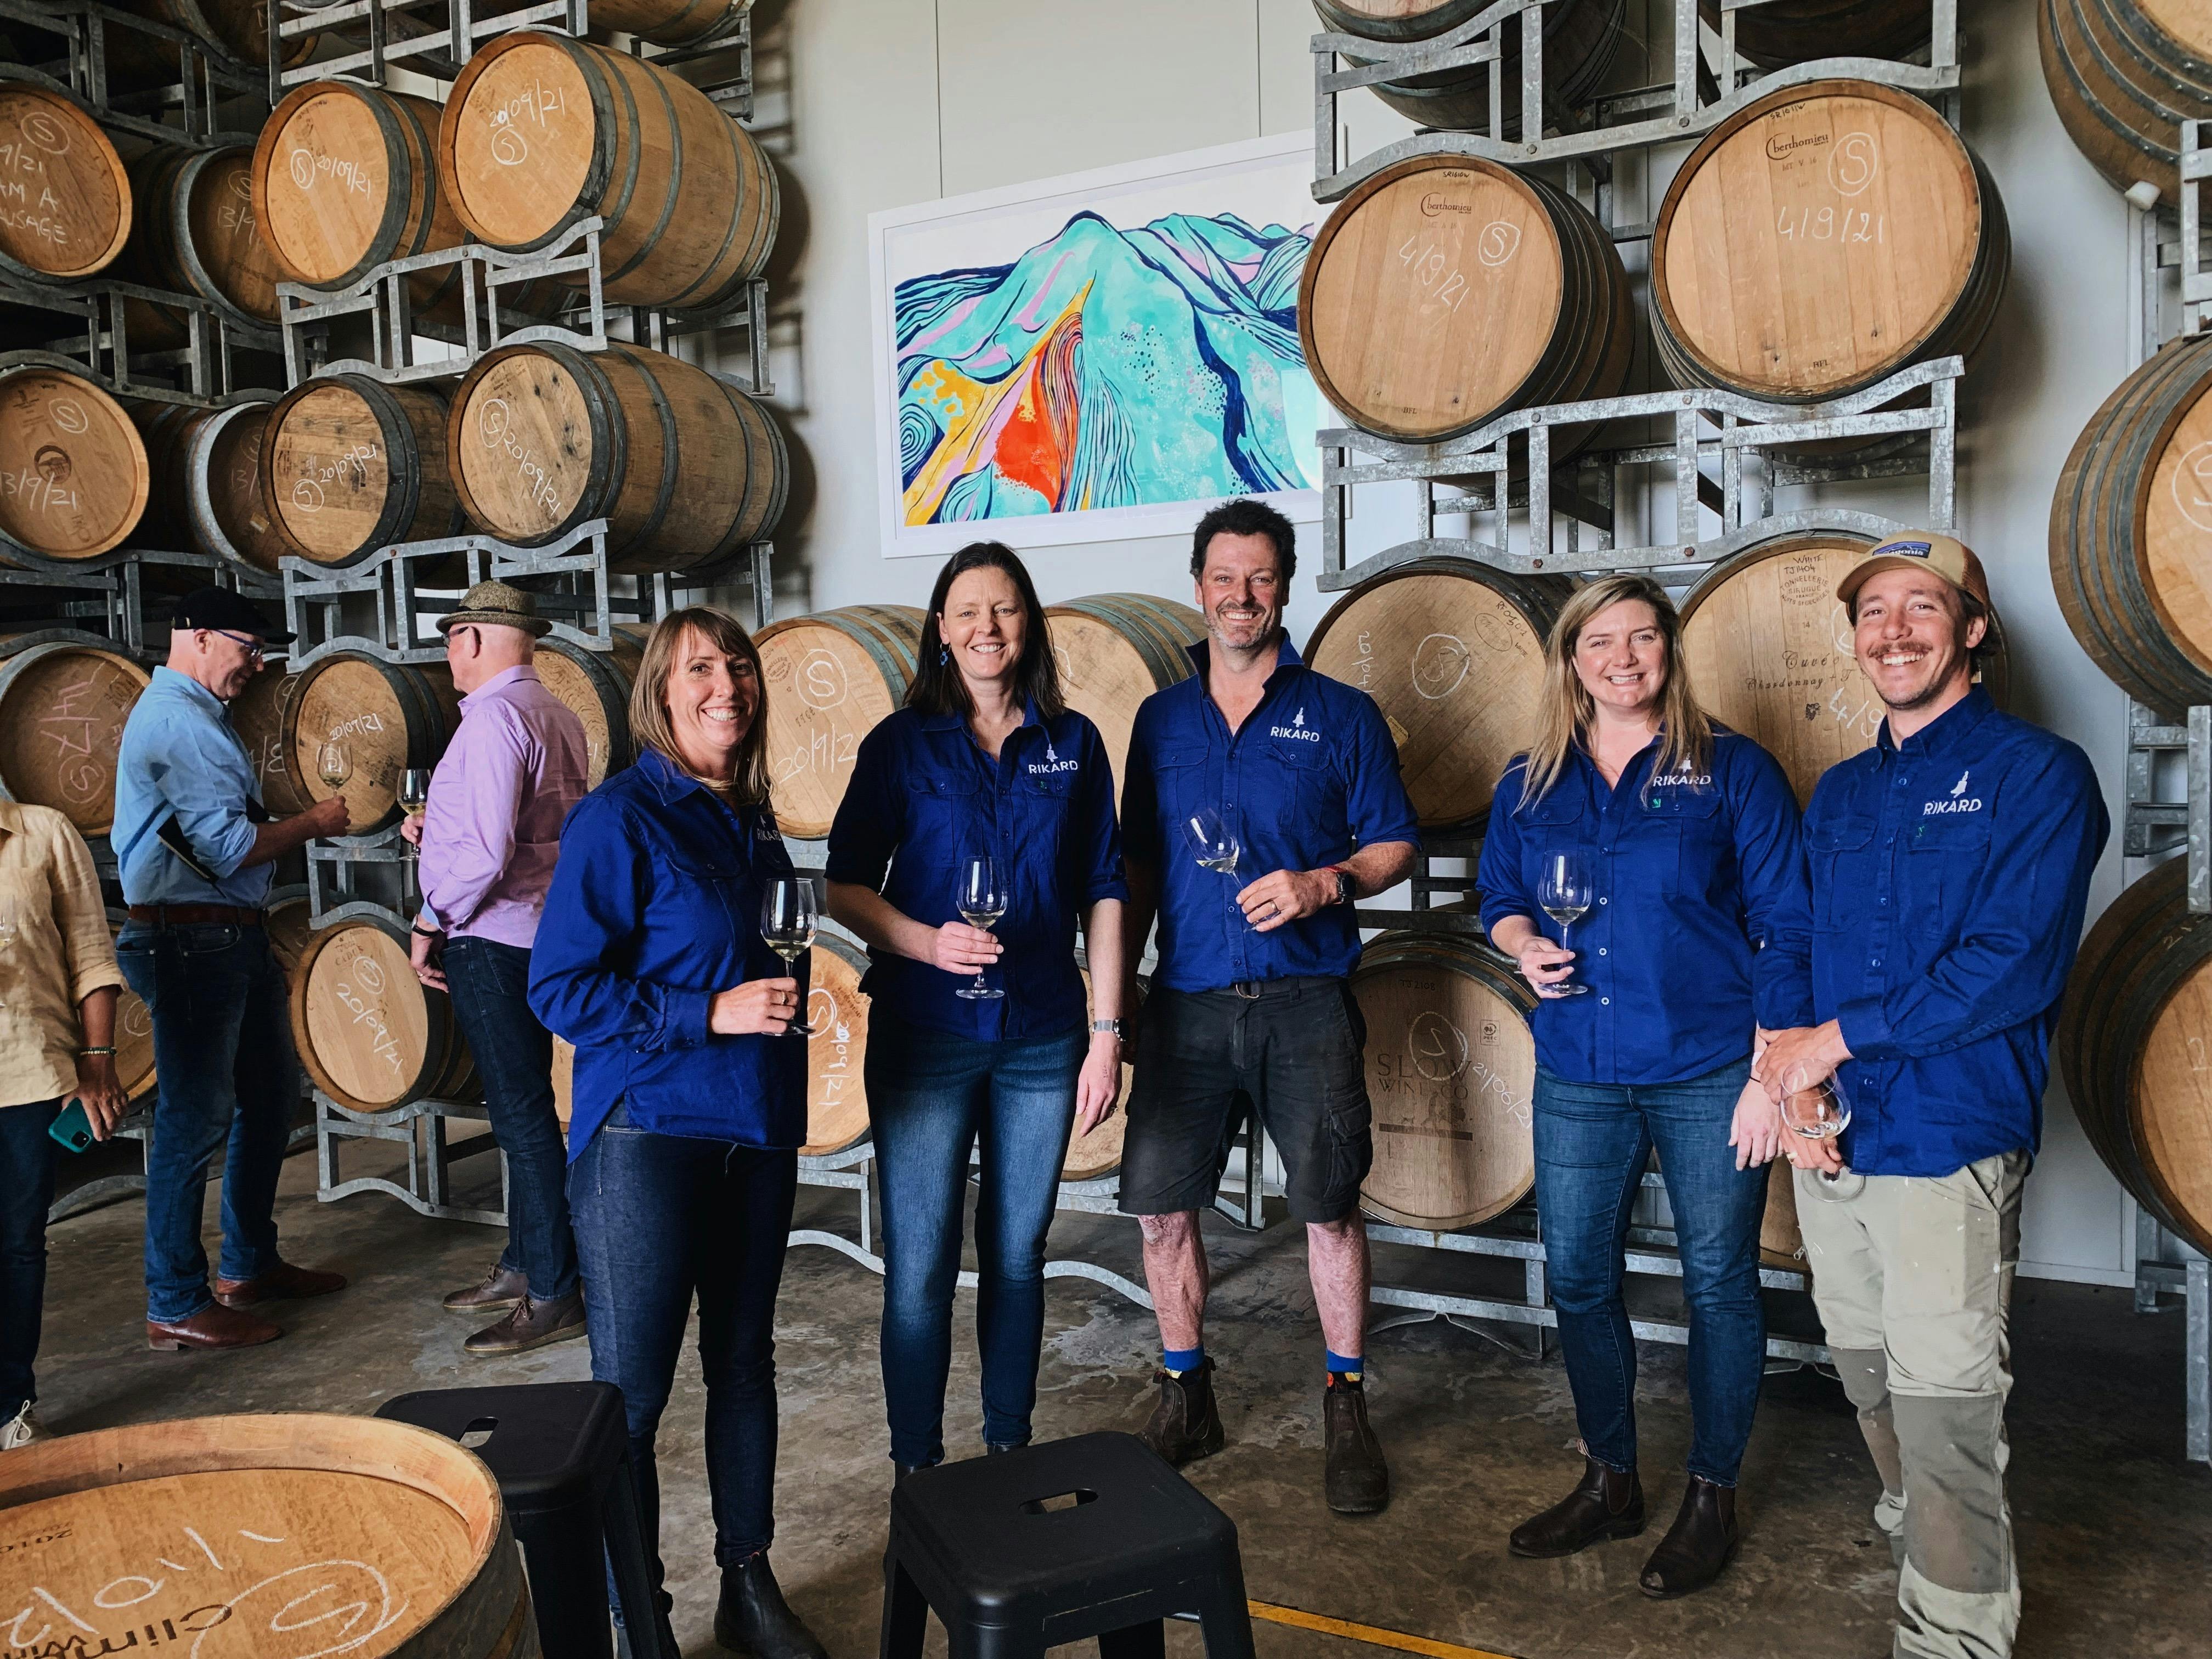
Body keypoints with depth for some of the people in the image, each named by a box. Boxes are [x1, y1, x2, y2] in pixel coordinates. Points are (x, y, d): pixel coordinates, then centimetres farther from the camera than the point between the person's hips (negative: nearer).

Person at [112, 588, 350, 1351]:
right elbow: (227, 846, -20)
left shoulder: (197, 714, 19)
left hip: (233, 938, 11)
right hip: (189, 941, -11)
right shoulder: (174, 719, -15)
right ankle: (175, 1307, 6)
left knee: (270, 1095, 17)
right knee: (196, 1118, -5)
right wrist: (313, 822, -7)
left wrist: (297, 824, 7)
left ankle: (249, 1265, 30)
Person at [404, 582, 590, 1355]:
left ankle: (554, 1297, 1)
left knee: (523, 1116, -5)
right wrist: (437, 829, 16)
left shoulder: (494, 714, -16)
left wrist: (431, 923, -12)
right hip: (538, 934, 10)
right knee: (524, 1108, 17)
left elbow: (486, 852, -24)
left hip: (492, 937, -10)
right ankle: (523, 1266, 29)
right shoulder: (557, 715, 15)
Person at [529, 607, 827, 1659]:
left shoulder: (752, 823, 10)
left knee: (744, 1358, 17)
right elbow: (558, 988, -15)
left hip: (757, 1132, 7)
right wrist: (710, 1013, -20)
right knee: (632, 1387, 3)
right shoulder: (621, 818, -11)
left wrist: (788, 998, 4)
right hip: (648, 1135, -7)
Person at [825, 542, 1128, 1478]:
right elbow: (846, 886, 0)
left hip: (1042, 1036, 2)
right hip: (924, 1035, -1)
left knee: (1017, 1256, 13)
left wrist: (1107, 1032, 1)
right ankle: (917, 1469, 20)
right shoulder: (902, 744, 0)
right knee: (919, 1267, 2)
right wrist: (927, 941, -19)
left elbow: (1102, 893, 5)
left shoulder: (1073, 743, 4)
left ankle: (1010, 1451, 31)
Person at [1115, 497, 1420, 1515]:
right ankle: (1185, 1401, 23)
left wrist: (1323, 883, -15)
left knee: (1329, 1205, 1)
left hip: (1303, 1000, -2)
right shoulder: (1160, 721, 12)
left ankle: (1347, 1410, 20)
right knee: (1161, 1206, 3)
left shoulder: (1339, 716, 3)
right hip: (1186, 1001, 3)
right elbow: (1140, 868, 15)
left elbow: (1395, 845, 4)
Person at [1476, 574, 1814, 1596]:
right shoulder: (1531, 783, 7)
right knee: (1577, 1278, 11)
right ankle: (1610, 1482, 31)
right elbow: (1498, 894, 17)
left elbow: (1783, 927, -6)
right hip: (1578, 1075, 4)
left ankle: (1712, 1498, 27)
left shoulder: (1733, 771, -4)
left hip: (1708, 1074, -3)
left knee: (1719, 1283, 7)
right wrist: (1523, 946, -6)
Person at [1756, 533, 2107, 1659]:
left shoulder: (2037, 773, -7)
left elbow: (2014, 965, -17)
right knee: (1867, 1372, 20)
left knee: (1944, 1400, -1)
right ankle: (1912, 1534, 43)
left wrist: (1838, 1038, -15)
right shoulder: (1839, 794, 13)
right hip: (1833, 1141, 6)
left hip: (1948, 1140, -6)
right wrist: (1793, 1081, -4)